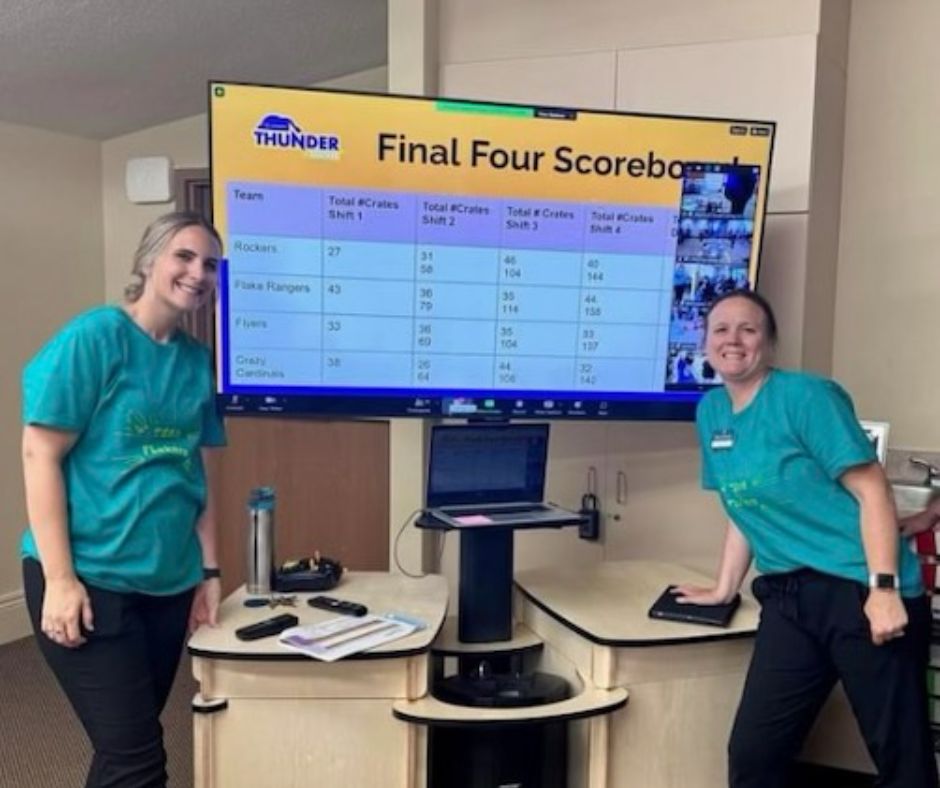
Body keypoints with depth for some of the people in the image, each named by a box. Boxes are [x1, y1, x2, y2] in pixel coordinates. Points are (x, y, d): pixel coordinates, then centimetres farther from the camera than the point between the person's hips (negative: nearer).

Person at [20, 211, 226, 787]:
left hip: (168, 582, 6)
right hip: (89, 578, -6)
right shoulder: (93, 337, -10)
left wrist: (209, 570, 8)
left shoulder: (197, 361, 7)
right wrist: (60, 578, -16)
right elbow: (40, 454, -12)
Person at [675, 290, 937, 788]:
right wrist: (724, 590, 21)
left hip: (859, 591, -5)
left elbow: (871, 490, -11)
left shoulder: (807, 396, -8)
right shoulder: (710, 411, 11)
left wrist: (883, 588, -19)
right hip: (790, 597, 6)